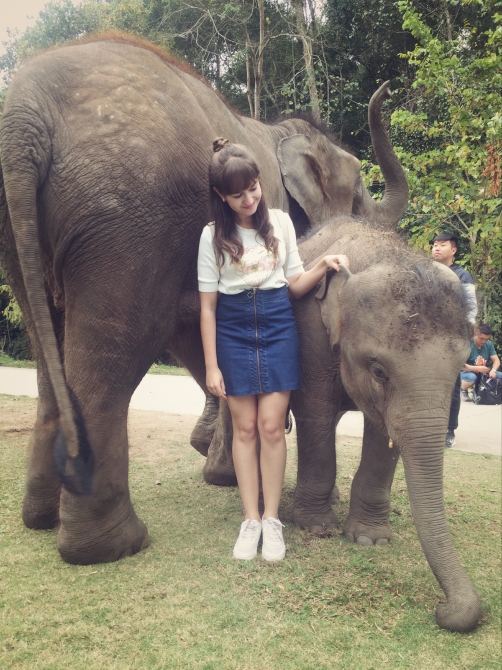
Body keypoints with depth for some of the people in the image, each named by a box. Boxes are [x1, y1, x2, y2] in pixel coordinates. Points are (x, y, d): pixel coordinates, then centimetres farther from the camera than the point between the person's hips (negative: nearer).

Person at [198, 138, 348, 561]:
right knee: (245, 427, 4)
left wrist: (323, 267, -13)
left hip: (278, 326, 1)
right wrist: (211, 366, -4)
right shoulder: (213, 235, -2)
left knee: (271, 425, -2)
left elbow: (295, 285, 8)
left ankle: (272, 519, 11)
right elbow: (208, 305, -1)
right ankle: (250, 519, 15)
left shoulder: (280, 222, 2)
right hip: (234, 331, 0)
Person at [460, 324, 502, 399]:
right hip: (467, 372, -6)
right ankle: (462, 390, -7)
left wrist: (493, 370, -26)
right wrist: (478, 368, -34)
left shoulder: (489, 344, -2)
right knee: (472, 377, -39)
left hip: (483, 373, 6)